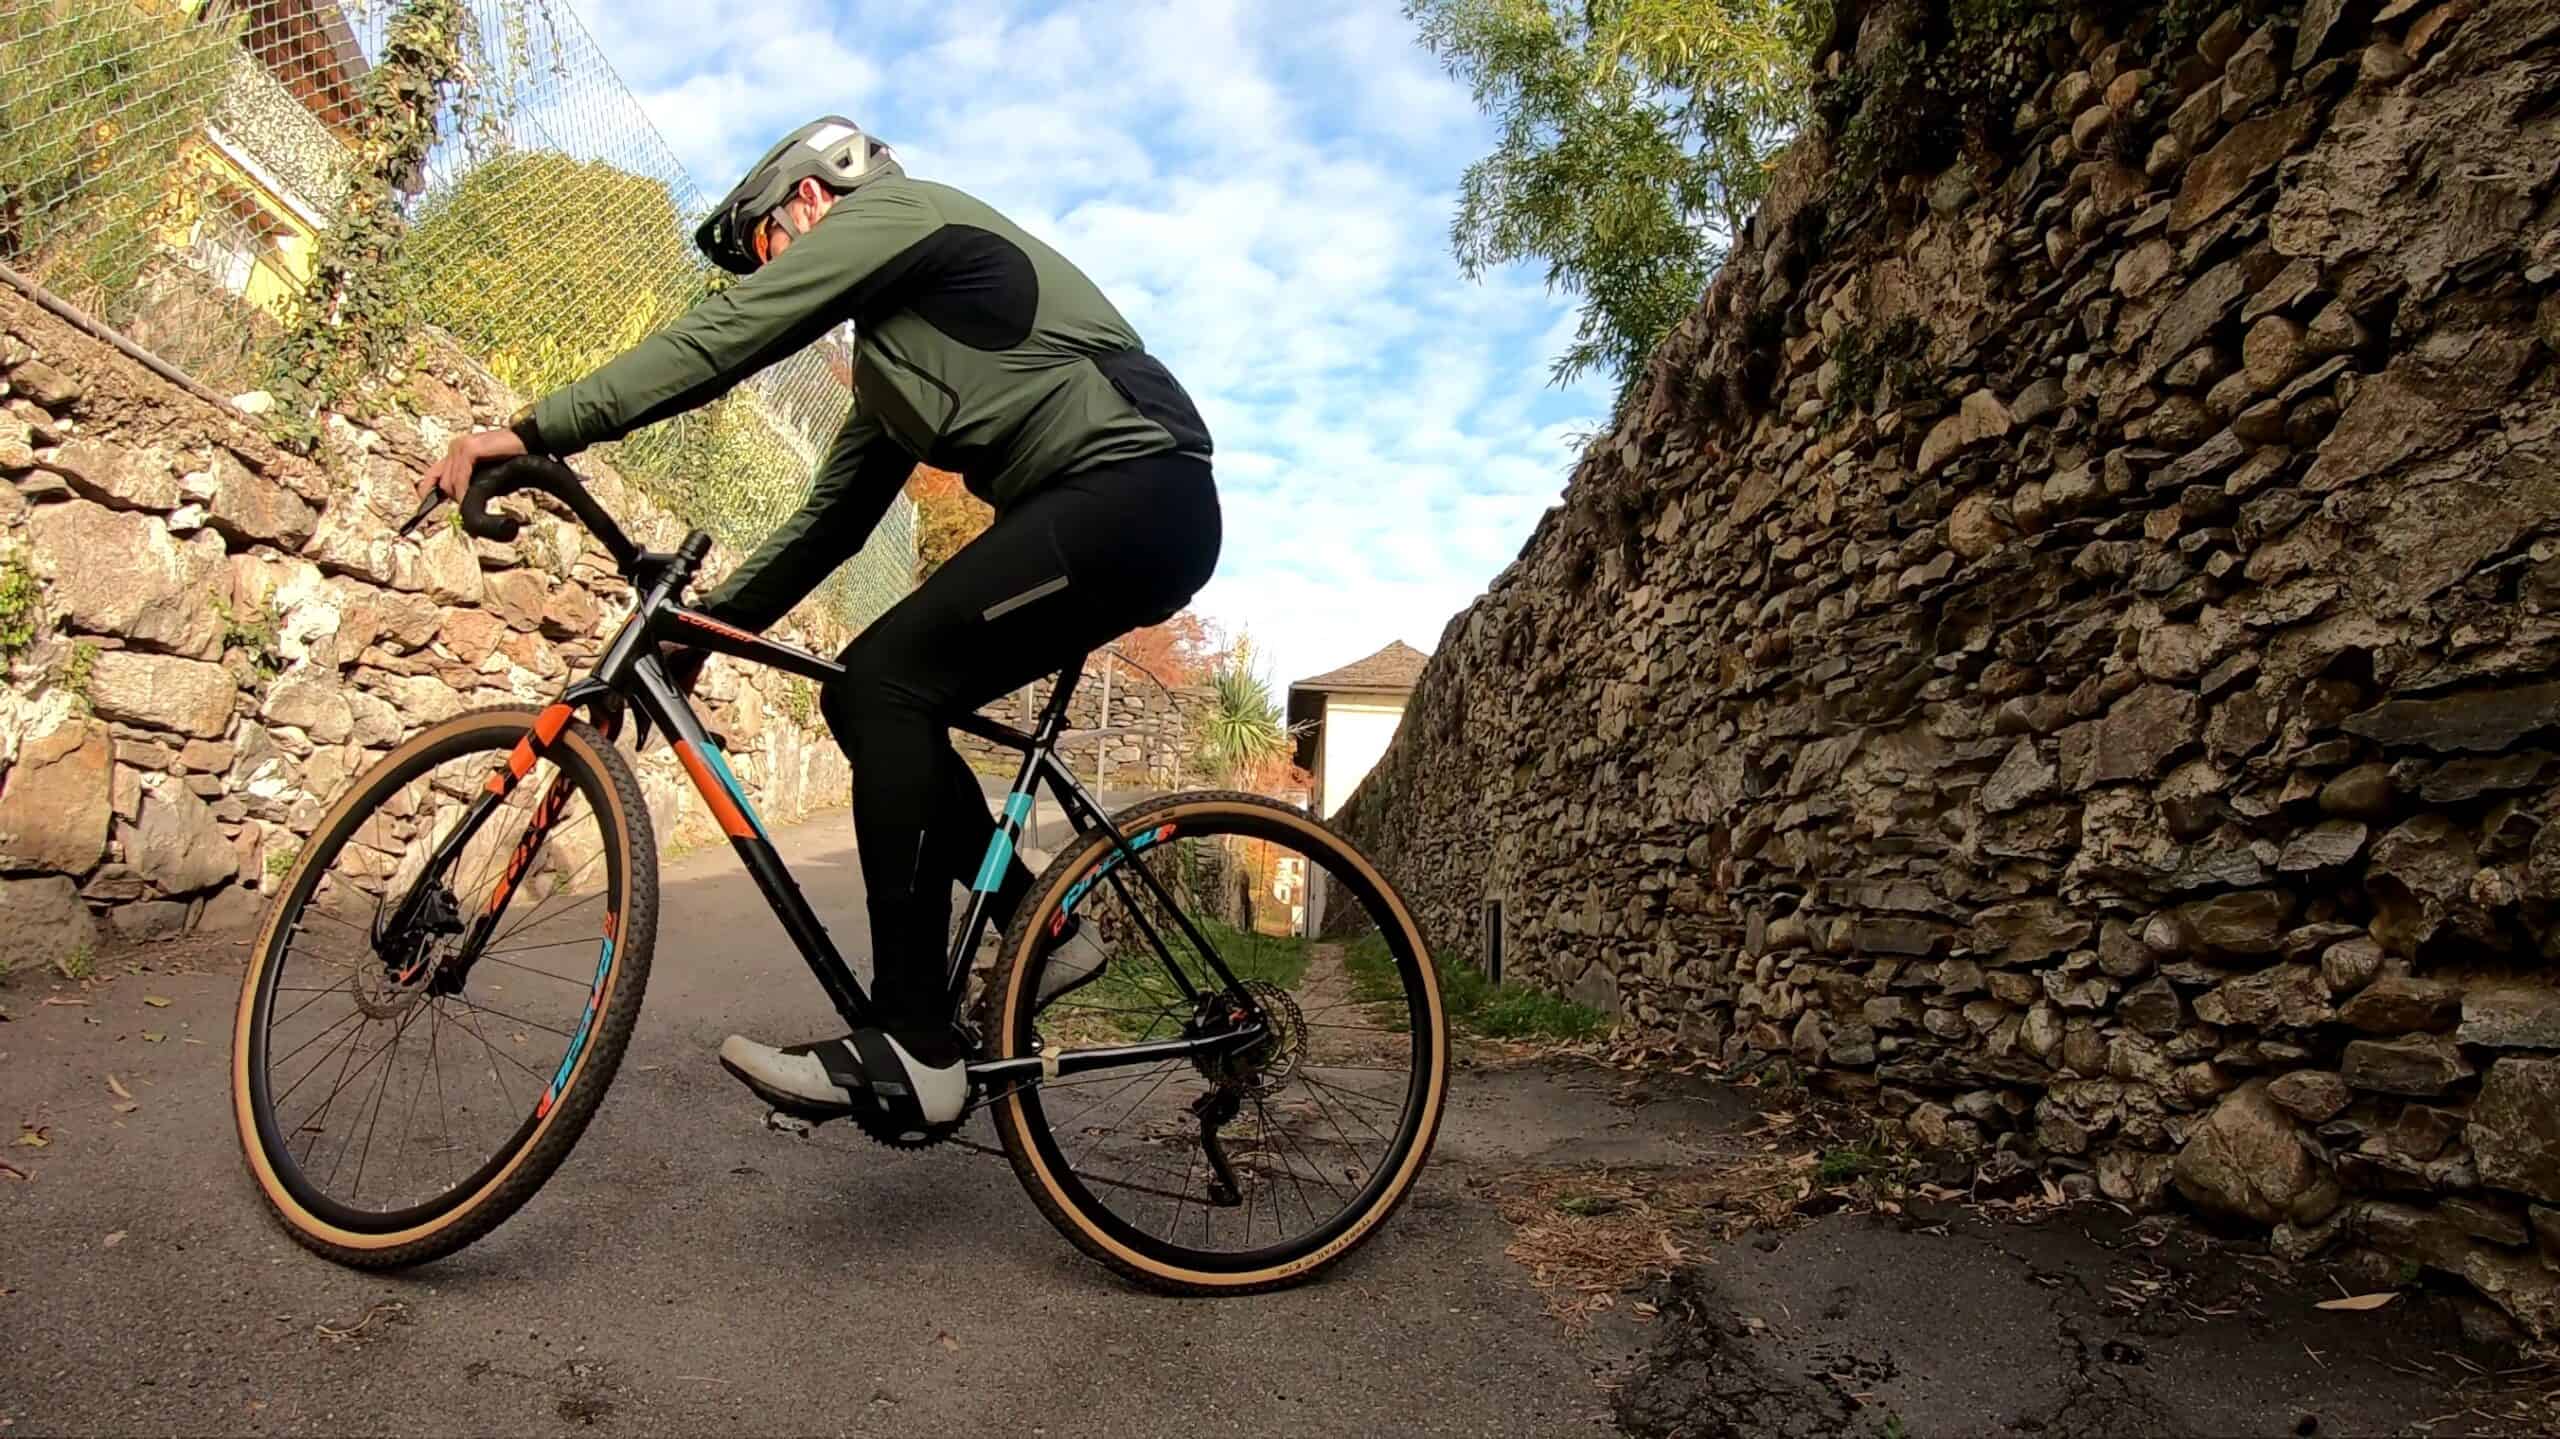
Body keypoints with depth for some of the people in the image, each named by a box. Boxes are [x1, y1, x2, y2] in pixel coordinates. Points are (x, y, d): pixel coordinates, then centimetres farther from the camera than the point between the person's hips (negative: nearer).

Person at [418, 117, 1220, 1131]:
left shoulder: (890, 209, 3)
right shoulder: (890, 353, 29)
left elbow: (727, 333, -10)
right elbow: (831, 517, 27)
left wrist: (535, 430, -10)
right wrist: (701, 625, 22)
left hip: (1134, 489, -9)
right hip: (1119, 514, 9)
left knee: (884, 685, -18)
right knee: (875, 699, 6)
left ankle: (914, 1049, -17)